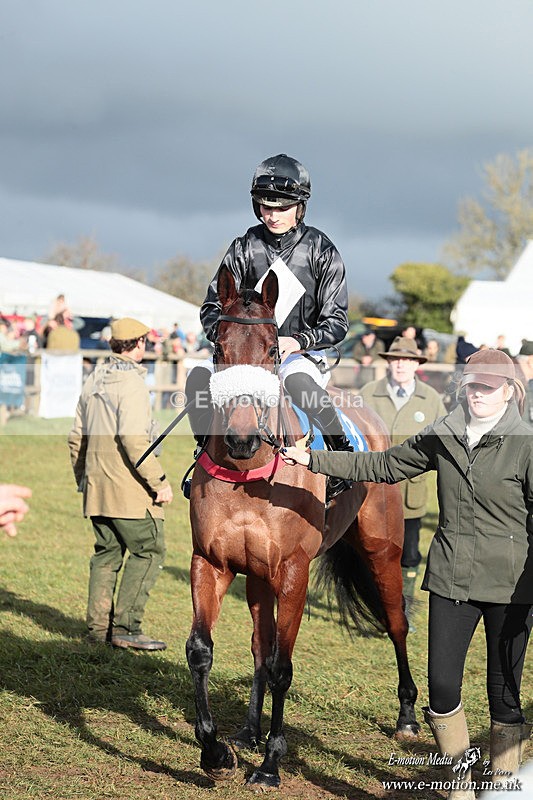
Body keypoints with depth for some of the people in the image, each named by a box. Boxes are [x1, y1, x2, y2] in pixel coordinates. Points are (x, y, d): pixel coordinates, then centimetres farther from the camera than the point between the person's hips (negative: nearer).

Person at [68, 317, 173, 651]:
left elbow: (77, 436, 18)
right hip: (128, 487, -9)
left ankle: (99, 625, 14)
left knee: (107, 552, 14)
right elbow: (134, 440, -23)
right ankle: (126, 627, -7)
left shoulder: (94, 380, 13)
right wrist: (159, 482, -19)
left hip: (97, 485, 9)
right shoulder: (132, 383, -14)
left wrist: (82, 478, 27)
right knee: (149, 551, -2)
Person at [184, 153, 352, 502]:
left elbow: (337, 322, -3)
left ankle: (343, 451, -20)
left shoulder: (321, 250, -1)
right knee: (200, 376, -23)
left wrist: (299, 341, -20)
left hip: (303, 352, -3)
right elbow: (212, 308, 7)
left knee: (297, 379, -39)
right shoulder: (244, 248, 6)